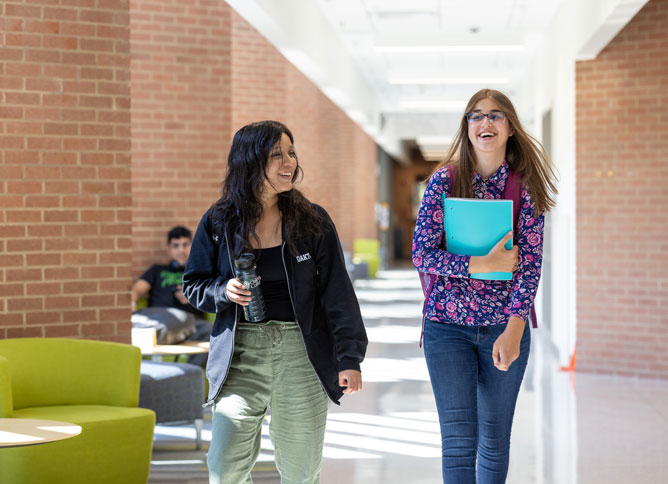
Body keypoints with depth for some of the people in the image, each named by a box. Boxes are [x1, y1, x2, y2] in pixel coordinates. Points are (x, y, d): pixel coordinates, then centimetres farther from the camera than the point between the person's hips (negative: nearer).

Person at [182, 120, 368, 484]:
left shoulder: (313, 221, 3)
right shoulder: (219, 222, 3)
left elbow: (337, 293, 1)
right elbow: (193, 285, 12)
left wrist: (349, 358, -6)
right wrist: (223, 291, -10)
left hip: (302, 354, 0)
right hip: (240, 353, 0)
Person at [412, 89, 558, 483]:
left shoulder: (526, 184, -1)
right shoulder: (445, 180, -2)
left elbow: (531, 260, -5)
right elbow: (421, 254, -6)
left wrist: (513, 331, -13)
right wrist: (484, 264, -16)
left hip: (506, 326, 1)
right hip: (448, 325, -1)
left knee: (495, 440, 10)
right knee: (459, 441, -3)